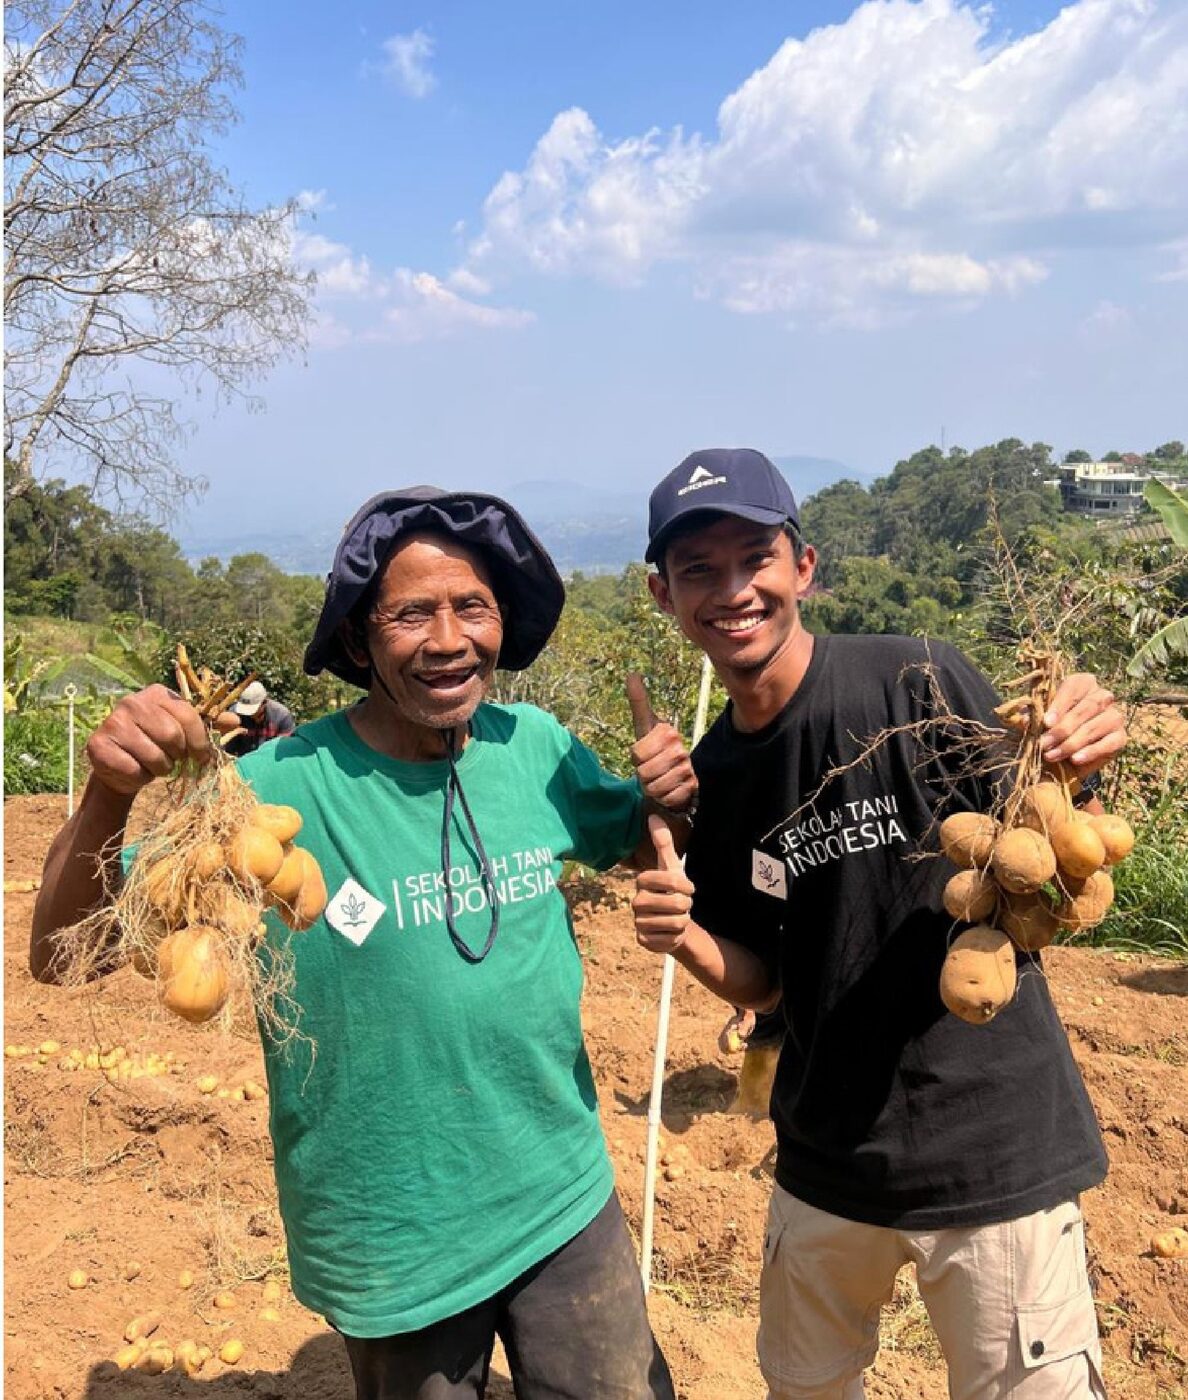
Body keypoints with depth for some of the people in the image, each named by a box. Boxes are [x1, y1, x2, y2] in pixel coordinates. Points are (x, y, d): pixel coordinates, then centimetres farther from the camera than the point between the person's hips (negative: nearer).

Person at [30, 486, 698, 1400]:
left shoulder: (538, 748, -8)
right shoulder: (283, 789, -20)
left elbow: (631, 842, 11)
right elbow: (63, 954, -18)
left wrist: (670, 796, -12)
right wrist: (110, 795, -37)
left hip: (567, 1201, 3)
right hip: (393, 1248, -3)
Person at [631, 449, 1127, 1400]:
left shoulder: (920, 683, -15)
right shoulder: (714, 775, -1)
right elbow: (761, 981, 5)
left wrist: (1070, 778, -31)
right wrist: (685, 939, -15)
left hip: (998, 1153, -4)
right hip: (828, 1159, 5)